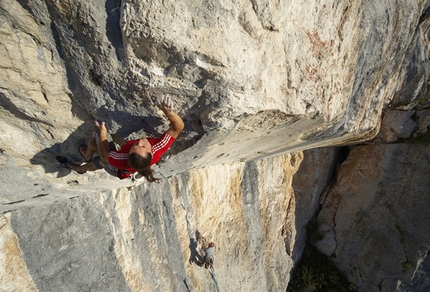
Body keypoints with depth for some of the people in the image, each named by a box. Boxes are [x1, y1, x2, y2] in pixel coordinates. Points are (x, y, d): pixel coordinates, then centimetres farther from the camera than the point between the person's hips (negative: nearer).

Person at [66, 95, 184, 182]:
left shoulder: (123, 160, -50)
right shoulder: (158, 150, -48)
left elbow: (104, 155, -27)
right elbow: (178, 126, -44)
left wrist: (102, 134, -16)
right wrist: (167, 110, -60)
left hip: (116, 169, -3)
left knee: (94, 137, 14)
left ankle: (87, 155, 50)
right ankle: (82, 168, 65)